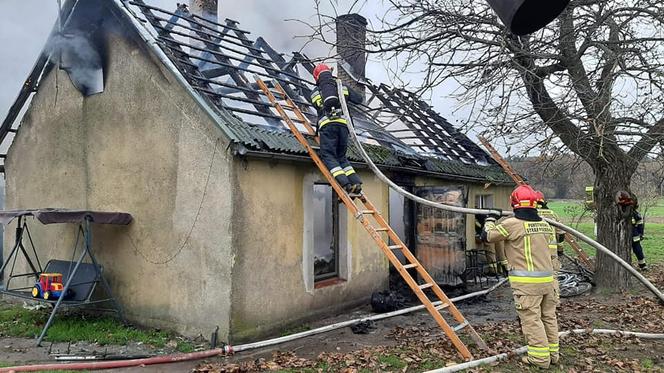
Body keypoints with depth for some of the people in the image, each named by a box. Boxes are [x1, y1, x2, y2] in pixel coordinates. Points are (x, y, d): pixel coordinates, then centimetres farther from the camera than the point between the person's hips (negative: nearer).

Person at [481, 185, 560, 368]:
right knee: (549, 317, 17)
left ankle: (540, 357, 6)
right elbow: (552, 247, 19)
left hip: (527, 282, -7)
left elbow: (487, 236, -1)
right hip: (547, 279, 7)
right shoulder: (546, 225, 9)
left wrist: (490, 220, 17)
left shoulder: (512, 224, -13)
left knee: (531, 319, 1)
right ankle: (553, 353, 27)